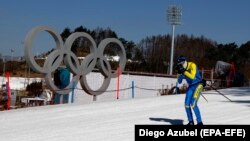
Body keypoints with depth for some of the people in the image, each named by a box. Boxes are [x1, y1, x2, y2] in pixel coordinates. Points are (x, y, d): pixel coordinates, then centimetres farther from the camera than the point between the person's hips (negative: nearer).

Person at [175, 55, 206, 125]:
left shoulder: (192, 65, -16)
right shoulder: (182, 69, 2)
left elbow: (192, 76, -31)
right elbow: (179, 81, 2)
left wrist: (184, 71, -30)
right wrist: (179, 73, -12)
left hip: (198, 85, -7)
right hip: (190, 86, 7)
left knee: (193, 104, -19)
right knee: (187, 105, -3)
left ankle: (200, 122, -11)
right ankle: (191, 122, 11)